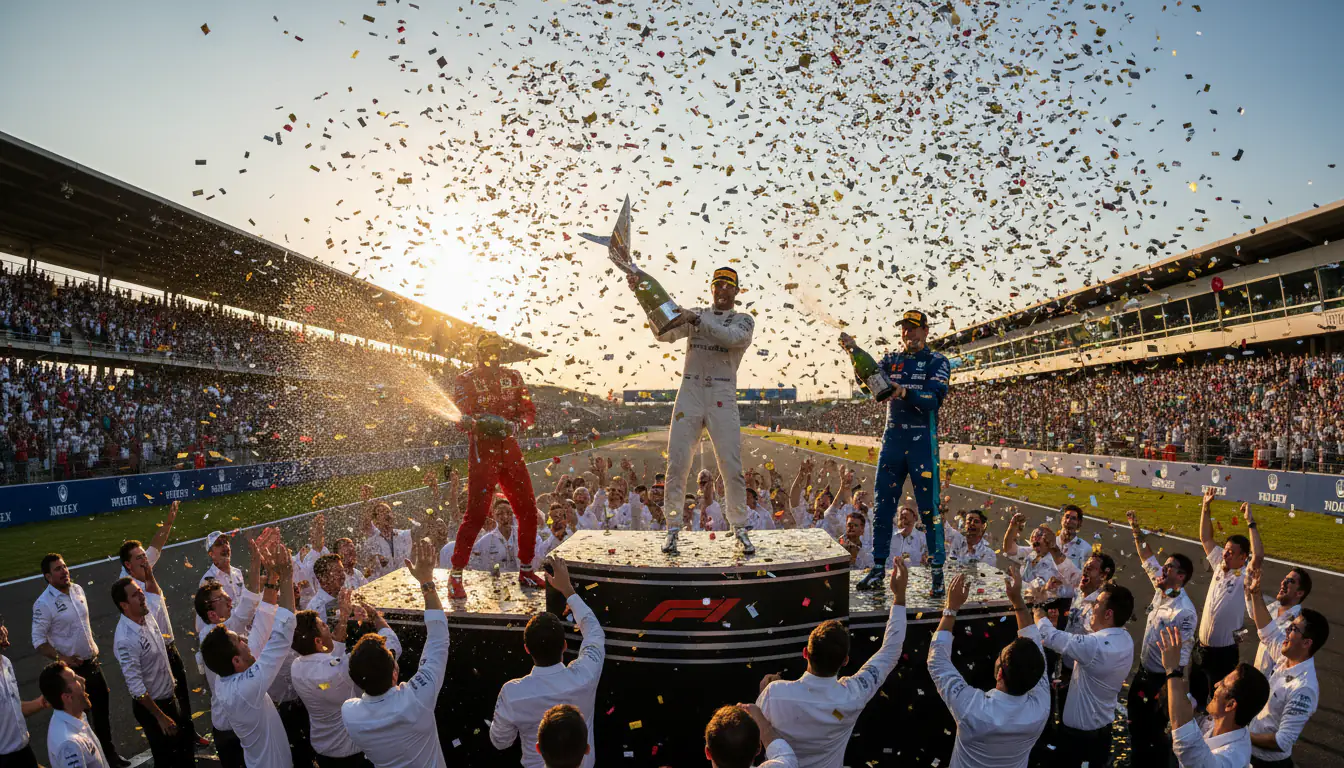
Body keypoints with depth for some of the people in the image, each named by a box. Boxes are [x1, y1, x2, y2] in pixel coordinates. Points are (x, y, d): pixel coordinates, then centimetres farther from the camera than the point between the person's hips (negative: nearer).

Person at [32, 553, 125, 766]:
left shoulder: (77, 589, 1)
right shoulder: (44, 604, -19)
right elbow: (38, 640, -15)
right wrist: (62, 658, -24)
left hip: (93, 662, 6)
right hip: (72, 668, -6)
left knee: (102, 710, 18)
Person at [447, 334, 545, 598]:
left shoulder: (512, 377, 12)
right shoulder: (465, 381, -1)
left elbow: (529, 411, 10)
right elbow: (460, 420, -13)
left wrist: (514, 423, -12)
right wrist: (480, 422, -35)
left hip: (509, 449, 5)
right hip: (482, 451, -5)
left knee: (528, 511, 5)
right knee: (476, 515, -10)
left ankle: (526, 571, 19)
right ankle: (455, 576, 1)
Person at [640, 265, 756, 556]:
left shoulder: (744, 320, 8)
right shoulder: (693, 315, 16)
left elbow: (730, 337, -14)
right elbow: (664, 333, 3)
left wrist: (696, 319, -20)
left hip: (723, 395, -2)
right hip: (689, 392, 2)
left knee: (732, 465, -4)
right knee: (677, 462, -3)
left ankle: (740, 528, 8)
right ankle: (673, 528, 6)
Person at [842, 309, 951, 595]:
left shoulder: (937, 362, 0)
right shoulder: (892, 359, 14)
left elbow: (934, 400, -14)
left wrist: (904, 392, -32)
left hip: (923, 442, -4)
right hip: (892, 439, 4)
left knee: (929, 508, -4)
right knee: (883, 506, 5)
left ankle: (937, 572, 3)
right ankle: (878, 569, 12)